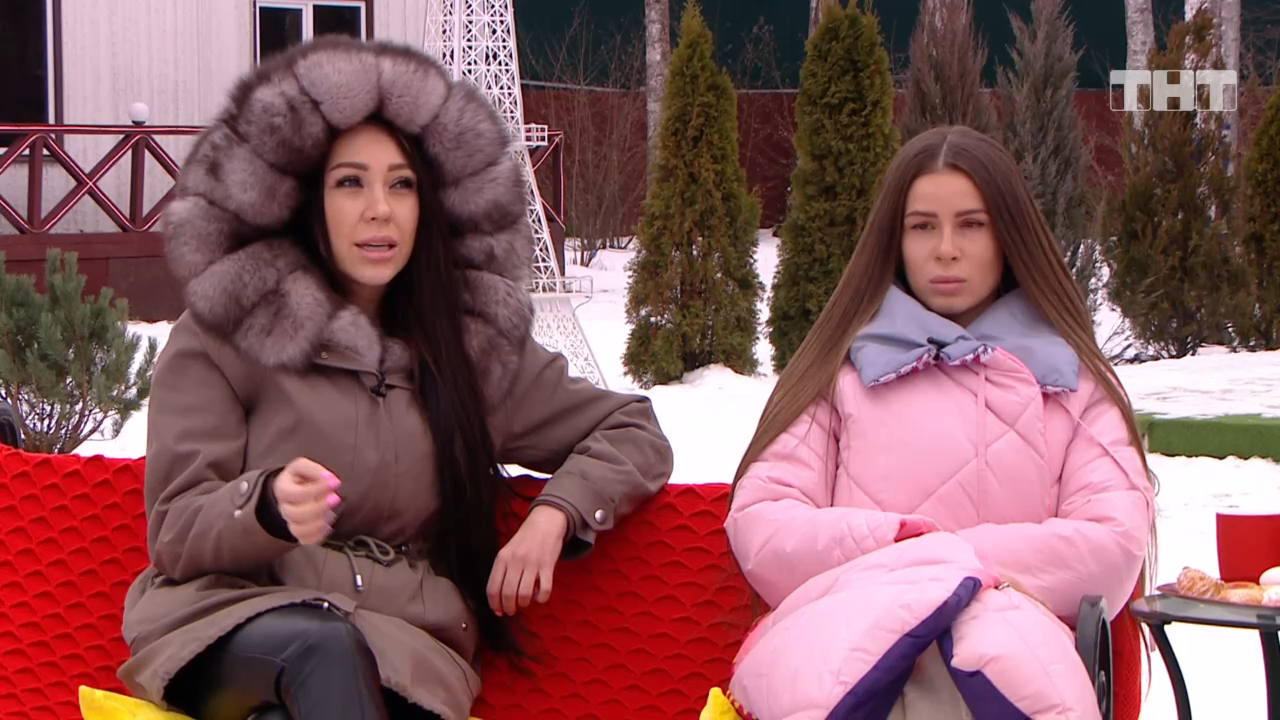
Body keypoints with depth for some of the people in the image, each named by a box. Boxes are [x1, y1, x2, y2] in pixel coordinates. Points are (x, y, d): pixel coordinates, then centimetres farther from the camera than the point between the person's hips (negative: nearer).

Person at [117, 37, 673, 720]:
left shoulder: (475, 346, 17)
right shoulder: (225, 335, 6)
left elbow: (636, 436, 20)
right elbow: (177, 532, 1)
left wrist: (553, 514, 0)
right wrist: (269, 507, -22)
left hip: (406, 642, 1)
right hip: (232, 624, -1)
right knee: (327, 648, -38)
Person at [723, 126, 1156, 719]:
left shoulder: (1070, 378, 22)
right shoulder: (842, 365, 21)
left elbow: (1116, 541, 6)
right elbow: (759, 527, 9)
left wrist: (959, 557, -4)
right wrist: (906, 544, -5)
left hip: (1008, 623, -1)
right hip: (847, 621, 1)